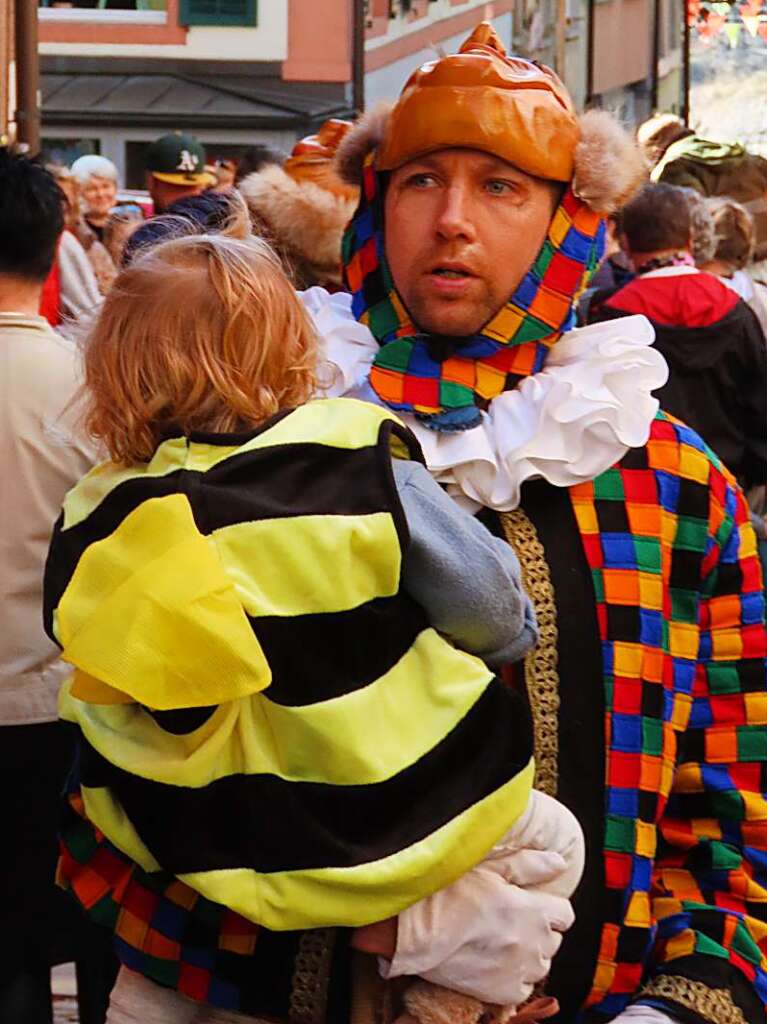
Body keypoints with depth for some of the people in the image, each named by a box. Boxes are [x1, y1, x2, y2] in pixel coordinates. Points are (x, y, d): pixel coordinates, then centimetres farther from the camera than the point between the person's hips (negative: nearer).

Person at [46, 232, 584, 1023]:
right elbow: (491, 613, -6)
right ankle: (419, 937, 5)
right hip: (380, 827, -4)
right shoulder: (363, 462, -15)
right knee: (549, 843, 18)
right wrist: (516, 629, 17)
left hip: (182, 843, 5)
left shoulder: (91, 522, -5)